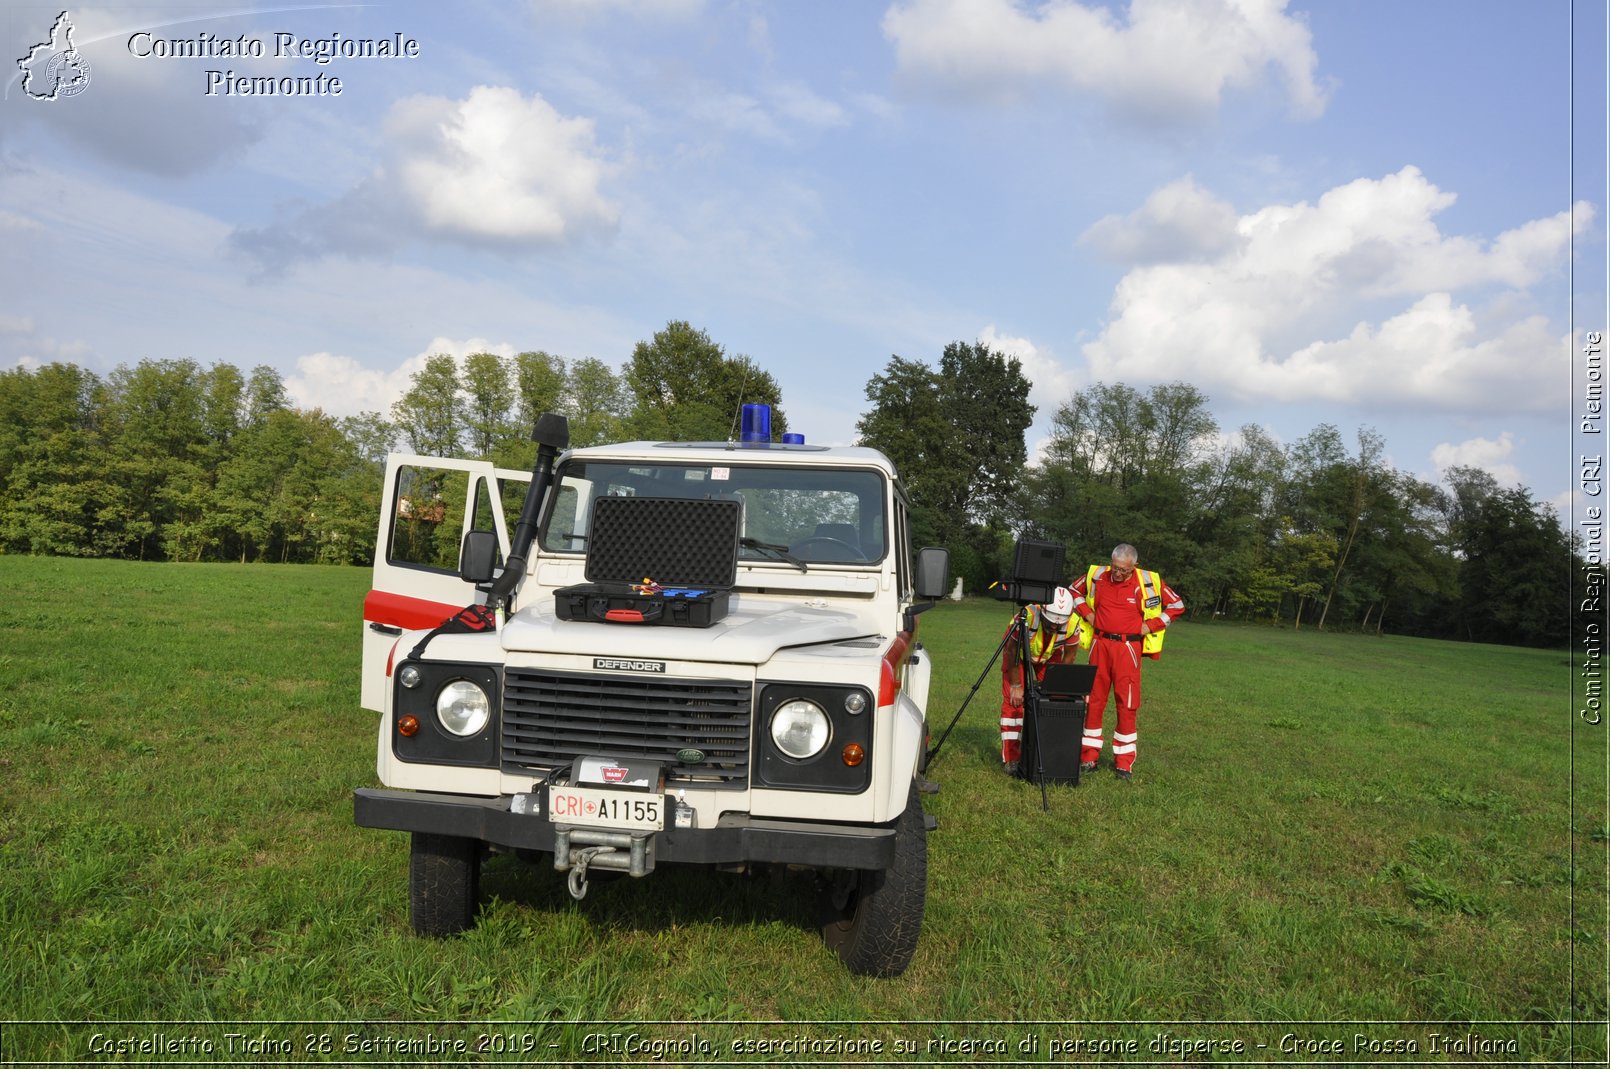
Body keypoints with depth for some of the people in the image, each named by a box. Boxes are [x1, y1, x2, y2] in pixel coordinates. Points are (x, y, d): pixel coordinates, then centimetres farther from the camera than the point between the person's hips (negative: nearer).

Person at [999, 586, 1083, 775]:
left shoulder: (1072, 624, -30)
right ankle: (1012, 759, -6)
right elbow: (1012, 651, -25)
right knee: (1014, 701, -10)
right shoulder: (1027, 617, -40)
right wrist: (1016, 685, -19)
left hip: (1049, 657, 3)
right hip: (1019, 654, -2)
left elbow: (1070, 654, -10)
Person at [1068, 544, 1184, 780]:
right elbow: (1074, 591, 19)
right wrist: (1087, 613, 5)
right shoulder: (1097, 575, 0)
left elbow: (1176, 605, 4)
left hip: (1128, 647, -2)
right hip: (1100, 644, 3)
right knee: (1094, 700, 6)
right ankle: (1089, 757, 16)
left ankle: (1124, 762, 8)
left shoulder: (1149, 581, -6)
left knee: (1126, 703, -2)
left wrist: (1150, 626, -4)